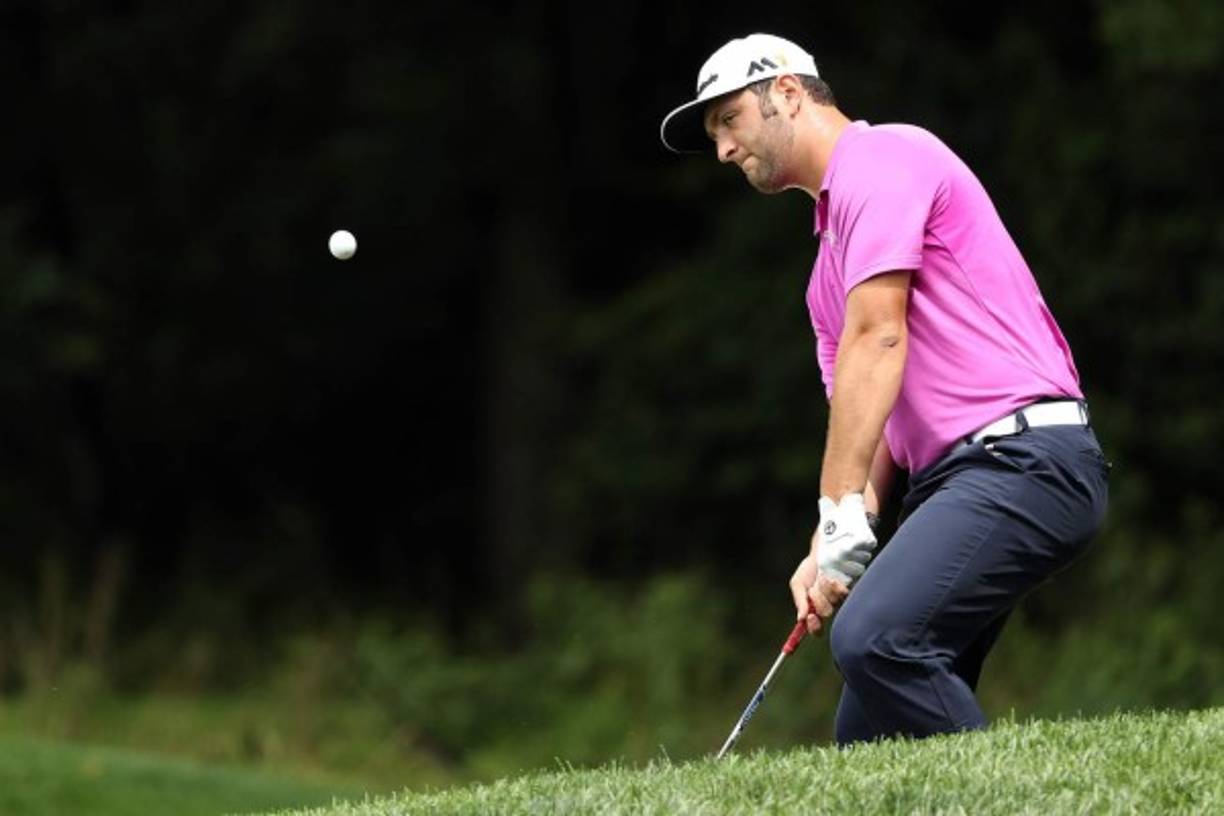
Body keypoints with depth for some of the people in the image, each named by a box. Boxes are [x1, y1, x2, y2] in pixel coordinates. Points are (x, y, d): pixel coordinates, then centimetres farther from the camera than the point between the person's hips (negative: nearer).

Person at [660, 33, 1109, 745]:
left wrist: (843, 518, -15)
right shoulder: (831, 255, 28)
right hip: (955, 477, 10)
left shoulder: (882, 159, -2)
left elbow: (877, 339, -12)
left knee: (876, 638, -28)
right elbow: (868, 416, 22)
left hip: (1021, 460, -10)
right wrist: (831, 551, 4)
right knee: (870, 740, 0)